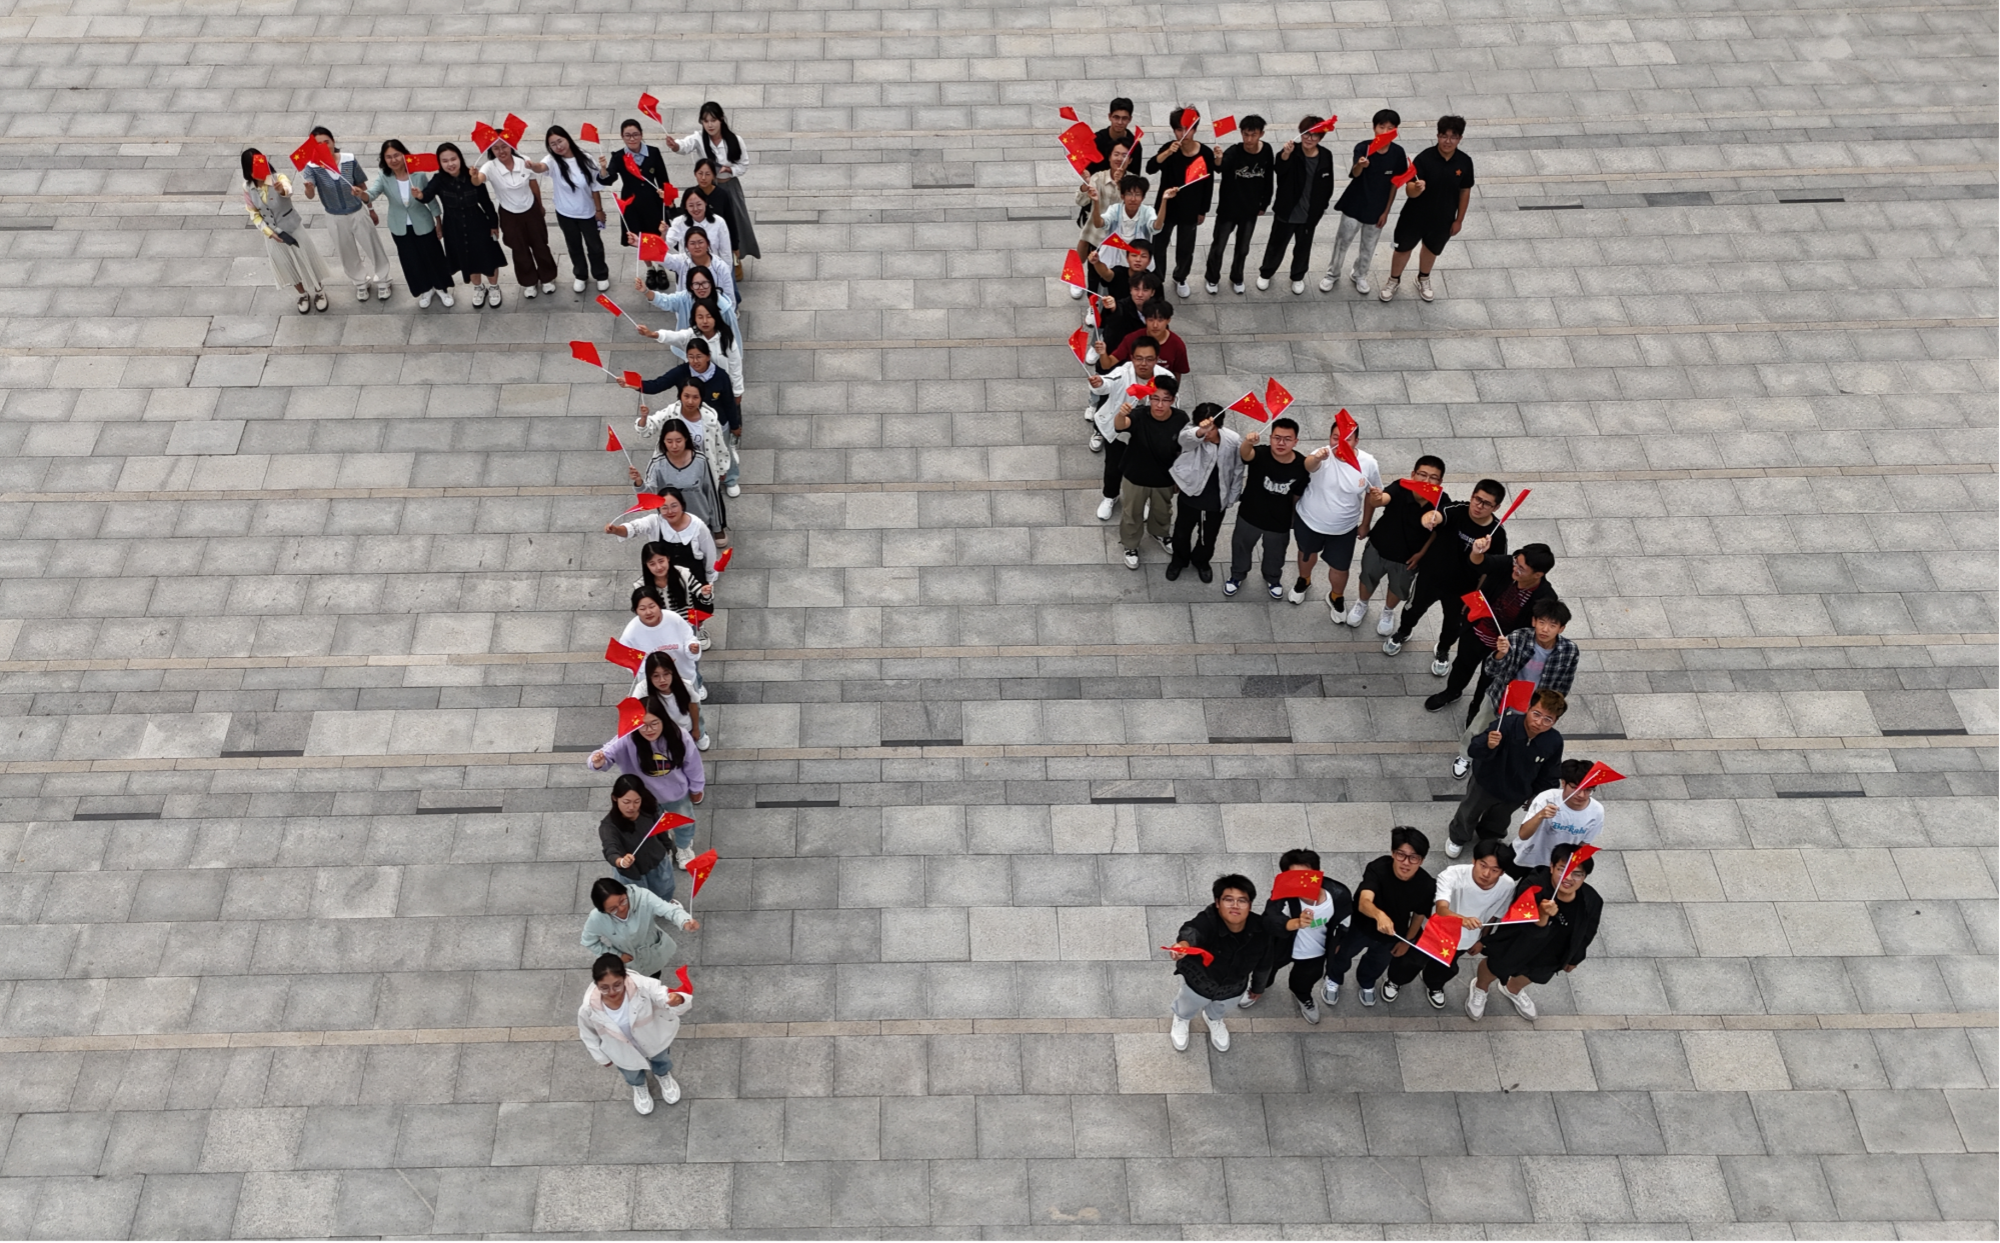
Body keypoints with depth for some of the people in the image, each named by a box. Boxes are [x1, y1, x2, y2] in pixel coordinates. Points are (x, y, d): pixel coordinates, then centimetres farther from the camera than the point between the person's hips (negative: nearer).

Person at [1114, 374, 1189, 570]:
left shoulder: (1181, 419, -21)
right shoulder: (1139, 416, -30)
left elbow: (1183, 450, -5)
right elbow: (1120, 425, -52)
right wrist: (1121, 414, -75)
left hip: (1165, 479, 3)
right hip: (1136, 478, -3)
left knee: (1161, 511, 31)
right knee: (1132, 515, 22)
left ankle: (1158, 533, 63)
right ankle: (1130, 546, 50)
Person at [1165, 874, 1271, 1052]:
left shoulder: (1260, 929, -28)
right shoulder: (1208, 920, -42)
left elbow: (1262, 960, -7)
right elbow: (1192, 931, -66)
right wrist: (1183, 944, -90)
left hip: (1234, 988, 3)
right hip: (1199, 981, -3)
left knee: (1220, 1009, 37)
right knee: (1187, 1006, 32)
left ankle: (1214, 1018, 74)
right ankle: (1181, 1018, 70)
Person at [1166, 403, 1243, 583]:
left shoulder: (1234, 441, -20)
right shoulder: (1191, 435, -26)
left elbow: (1237, 472, -5)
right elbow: (1186, 437, -53)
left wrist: (1231, 499, 2)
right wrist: (1200, 432, -75)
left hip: (1217, 501, 1)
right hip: (1190, 496, -1)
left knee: (1209, 536, 24)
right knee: (1182, 533, 23)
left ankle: (1201, 561, 55)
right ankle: (1179, 560, 53)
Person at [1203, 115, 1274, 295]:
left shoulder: (1267, 152, -12)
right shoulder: (1234, 152, -24)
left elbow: (1269, 179, 4)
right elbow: (1220, 168, -47)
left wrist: (1264, 204, 10)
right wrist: (1218, 160, -70)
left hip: (1251, 211, 3)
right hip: (1228, 209, -3)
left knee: (1243, 248, 19)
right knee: (1218, 247, 10)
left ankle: (1236, 278, 44)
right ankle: (1213, 278, 36)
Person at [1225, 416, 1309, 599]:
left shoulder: (1302, 466, -22)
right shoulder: (1260, 454, -29)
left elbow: (1298, 496, -6)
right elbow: (1245, 454, -53)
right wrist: (1248, 443, -77)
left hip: (1280, 523, 1)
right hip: (1249, 517, -1)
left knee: (1275, 554, 28)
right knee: (1241, 547, 26)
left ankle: (1273, 579, 61)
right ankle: (1237, 576, 58)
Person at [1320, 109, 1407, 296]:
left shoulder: (1397, 153, -12)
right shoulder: (1363, 147, -21)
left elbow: (1395, 184, -2)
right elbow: (1354, 174, -37)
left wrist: (1386, 211, 0)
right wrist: (1360, 165, -61)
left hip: (1377, 209, 2)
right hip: (1354, 205, -2)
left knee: (1368, 246, 18)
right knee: (1342, 241, 12)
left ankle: (1359, 275, 42)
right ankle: (1332, 275, 33)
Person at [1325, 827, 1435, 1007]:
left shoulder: (1426, 885, -29)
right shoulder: (1378, 869, -39)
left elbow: (1419, 915, -9)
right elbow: (1363, 903, -53)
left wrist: (1408, 941, 6)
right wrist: (1379, 915, -75)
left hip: (1391, 935, 3)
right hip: (1360, 926, -2)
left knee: (1377, 965, 31)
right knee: (1342, 956, 26)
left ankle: (1366, 983, 67)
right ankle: (1333, 980, 61)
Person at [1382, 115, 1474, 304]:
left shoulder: (1464, 162, -14)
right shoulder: (1424, 158, -25)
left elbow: (1465, 191, 0)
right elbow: (1409, 192, -27)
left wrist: (1459, 219, 4)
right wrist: (1417, 188, -51)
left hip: (1443, 219, 3)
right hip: (1415, 215, -3)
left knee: (1431, 249, 25)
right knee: (1404, 247, 17)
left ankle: (1423, 279, 52)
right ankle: (1394, 280, 42)